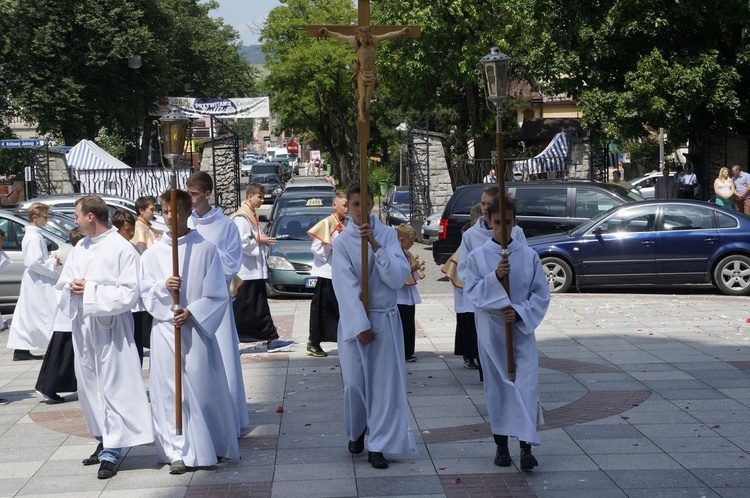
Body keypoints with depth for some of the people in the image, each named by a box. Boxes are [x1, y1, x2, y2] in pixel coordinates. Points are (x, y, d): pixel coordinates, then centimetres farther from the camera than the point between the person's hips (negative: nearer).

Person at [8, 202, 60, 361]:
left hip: (32, 281, 10)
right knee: (48, 313, -5)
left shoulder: (31, 235, 14)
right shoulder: (35, 237, -18)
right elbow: (34, 262, -24)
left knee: (27, 315, 10)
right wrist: (53, 263, -13)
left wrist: (51, 259, 9)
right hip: (39, 282, -10)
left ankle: (20, 349, 13)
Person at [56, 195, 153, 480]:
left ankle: (112, 452, -3)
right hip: (82, 327, 7)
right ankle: (104, 440, 24)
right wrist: (71, 288, -8)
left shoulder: (122, 249, -10)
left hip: (110, 328, -7)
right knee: (89, 386, 12)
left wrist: (90, 290, -17)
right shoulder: (80, 248, 12)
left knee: (113, 387, -5)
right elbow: (63, 283, 15)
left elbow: (129, 293, -15)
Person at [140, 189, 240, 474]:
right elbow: (146, 294, 6)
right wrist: (163, 287, -13)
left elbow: (217, 294, -1)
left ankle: (212, 446, 17)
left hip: (197, 330, -2)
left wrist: (192, 312, -13)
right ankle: (178, 452, 6)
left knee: (202, 387, 1)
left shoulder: (206, 249, -1)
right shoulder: (153, 254, 6)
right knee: (170, 391, 1)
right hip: (165, 331, 2)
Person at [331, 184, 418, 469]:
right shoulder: (341, 242, -2)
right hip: (354, 319, 0)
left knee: (384, 382, -2)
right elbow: (346, 288, -8)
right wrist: (361, 325, -14)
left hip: (385, 318, 0)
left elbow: (398, 277, -10)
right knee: (354, 383, -1)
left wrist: (375, 245, -18)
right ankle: (356, 432, 26)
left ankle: (378, 445, 5)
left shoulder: (387, 235, -1)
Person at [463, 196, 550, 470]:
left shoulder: (528, 255, 0)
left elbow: (541, 294, 0)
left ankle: (526, 447, -11)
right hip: (490, 328, 0)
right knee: (496, 385, 8)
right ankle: (501, 445, 20)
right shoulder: (477, 257, -1)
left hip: (522, 328, 0)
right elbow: (472, 292, -8)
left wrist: (519, 312, -14)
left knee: (526, 383, -9)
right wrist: (495, 277, -23)